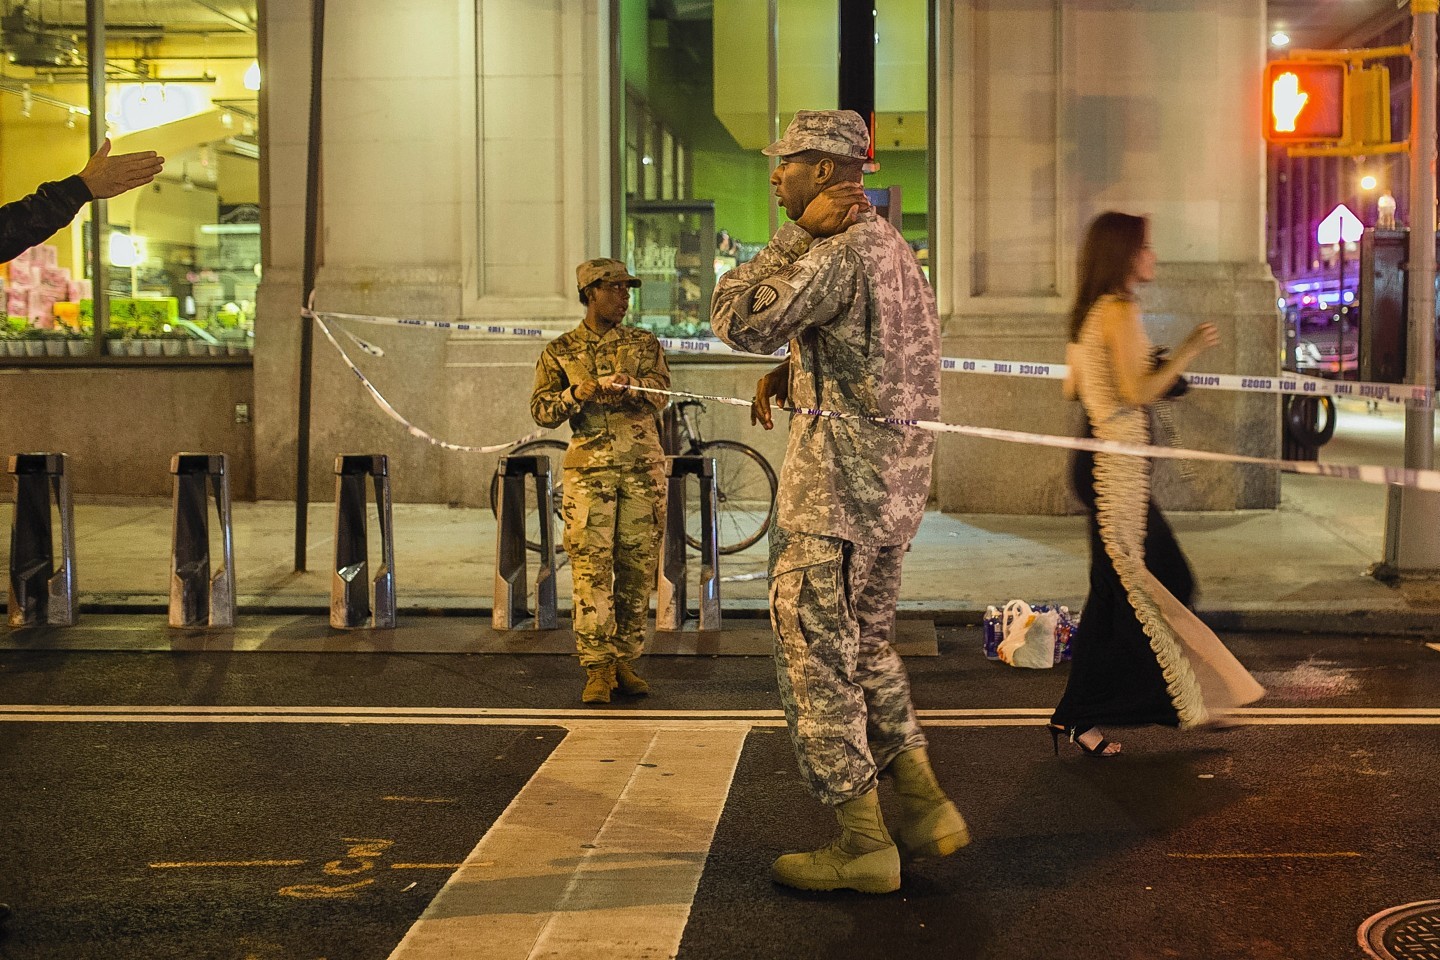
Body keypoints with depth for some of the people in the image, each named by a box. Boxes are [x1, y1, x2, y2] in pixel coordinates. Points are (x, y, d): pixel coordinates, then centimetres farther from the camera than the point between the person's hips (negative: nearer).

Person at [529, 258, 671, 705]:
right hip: (589, 469, -2)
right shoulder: (560, 352, 9)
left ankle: (624, 663, 12)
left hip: (643, 468, 2)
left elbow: (660, 395, -4)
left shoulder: (645, 344, 12)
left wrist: (628, 385, -25)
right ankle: (598, 669, -4)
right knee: (591, 569, -8)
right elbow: (541, 410, 3)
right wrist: (575, 394, -16)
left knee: (637, 568, 2)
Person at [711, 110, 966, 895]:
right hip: (895, 477, 10)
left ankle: (861, 844, 4)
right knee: (866, 644, 20)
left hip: (837, 478, -10)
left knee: (815, 654, -1)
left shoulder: (841, 251, -17)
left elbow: (738, 319, -18)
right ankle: (924, 807, 21)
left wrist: (799, 234, -12)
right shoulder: (888, 244, 16)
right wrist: (788, 368, 9)